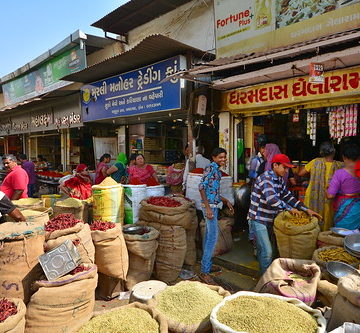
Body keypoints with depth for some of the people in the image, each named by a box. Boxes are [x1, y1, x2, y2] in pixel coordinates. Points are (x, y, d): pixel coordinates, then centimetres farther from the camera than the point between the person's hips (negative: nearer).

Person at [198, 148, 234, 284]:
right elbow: (202, 187, -20)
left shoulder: (217, 170, 15)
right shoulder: (210, 167, -12)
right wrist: (208, 207, -24)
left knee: (209, 236, 15)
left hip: (214, 206, 10)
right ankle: (204, 271, -1)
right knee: (213, 237, -8)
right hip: (210, 206, -10)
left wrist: (226, 201, 19)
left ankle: (208, 265, 27)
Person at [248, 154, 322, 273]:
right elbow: (272, 200, -32)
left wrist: (306, 209, 5)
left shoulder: (280, 180, 8)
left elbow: (288, 196, 12)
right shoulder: (266, 178, -21)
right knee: (267, 251, -7)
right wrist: (290, 209, -22)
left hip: (269, 220, 10)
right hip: (258, 220, -9)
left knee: (269, 249, 19)